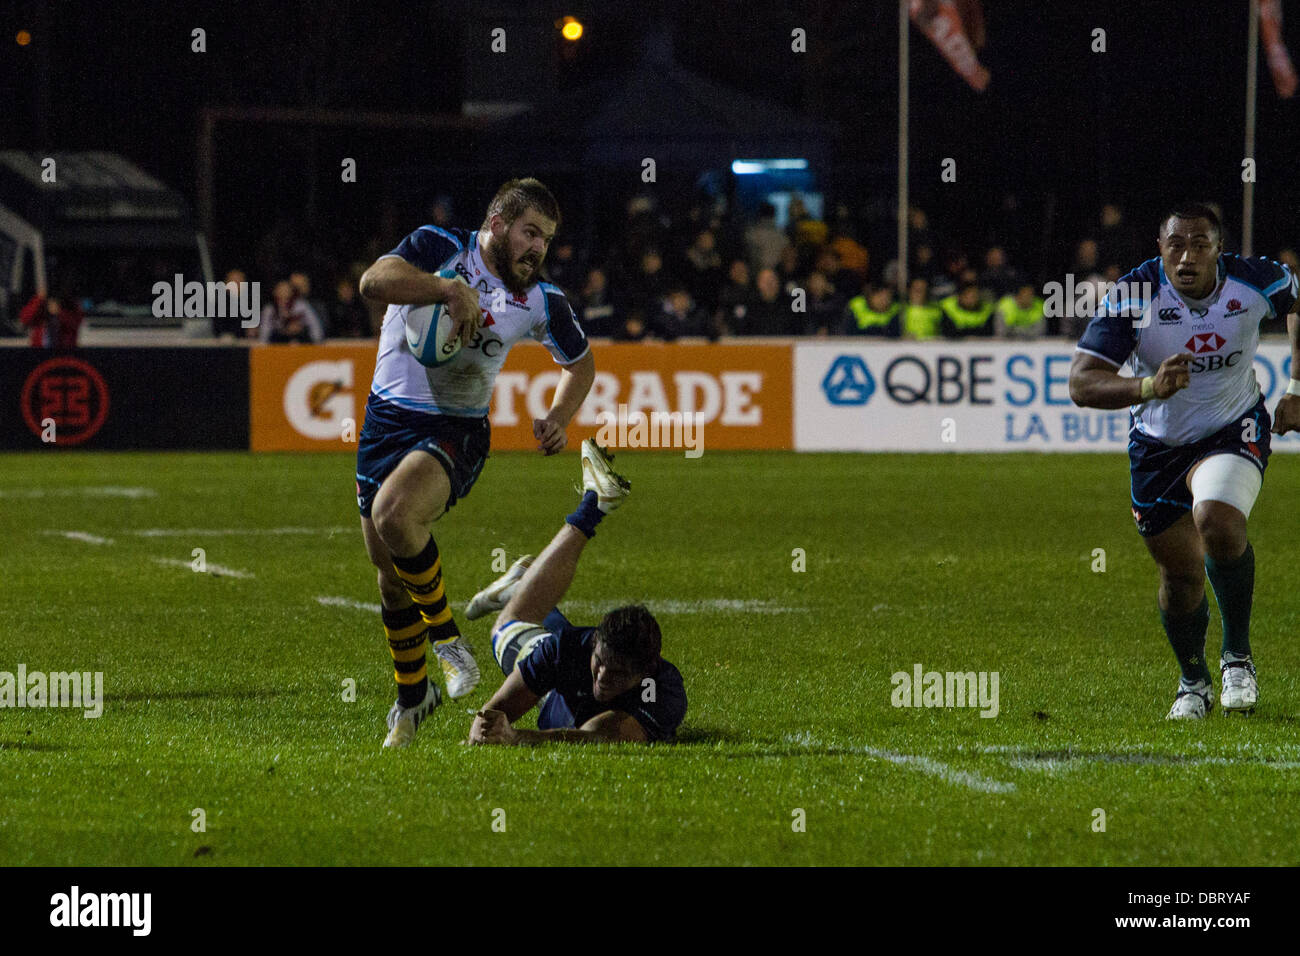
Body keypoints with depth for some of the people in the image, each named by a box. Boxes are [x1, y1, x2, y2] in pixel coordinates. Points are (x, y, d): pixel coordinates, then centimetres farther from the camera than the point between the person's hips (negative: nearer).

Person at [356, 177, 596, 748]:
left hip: (456, 431, -2)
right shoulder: (440, 247, -8)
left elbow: (580, 362, 17)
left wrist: (559, 418, -1)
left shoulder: (541, 303, -2)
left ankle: (446, 636, -12)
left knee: (394, 515, -32)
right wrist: (451, 288, -36)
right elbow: (374, 281, -26)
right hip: (388, 417, 2)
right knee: (388, 569, 9)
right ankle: (412, 692, 30)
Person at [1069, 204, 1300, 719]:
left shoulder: (1254, 280, -18)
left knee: (1217, 521, -30)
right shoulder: (1133, 295, -23)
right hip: (1158, 444, 1)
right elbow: (1081, 383, -28)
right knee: (1181, 574, 5)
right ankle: (1193, 681, 33)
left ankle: (1238, 655, -10)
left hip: (1235, 430, -1)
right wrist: (1148, 388, -45)